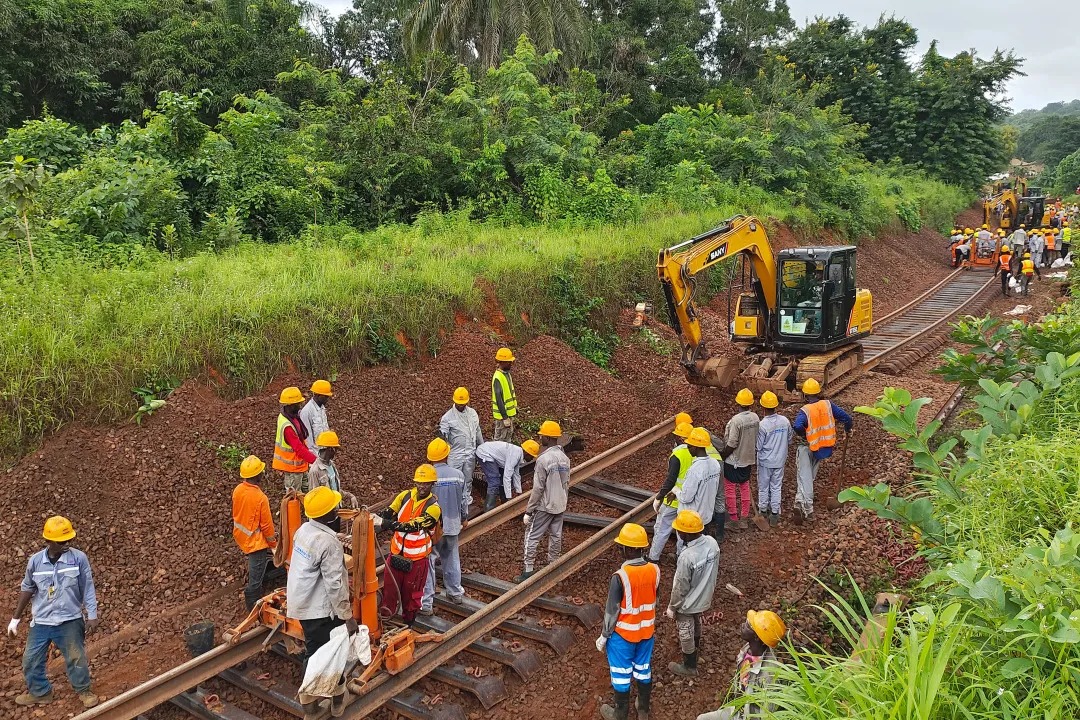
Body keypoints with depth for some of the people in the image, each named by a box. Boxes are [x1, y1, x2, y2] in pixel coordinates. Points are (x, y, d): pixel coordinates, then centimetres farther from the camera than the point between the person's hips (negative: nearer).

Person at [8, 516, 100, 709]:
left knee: (76, 658, 5)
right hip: (40, 622, 3)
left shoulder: (79, 558, -15)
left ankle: (83, 690, 27)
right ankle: (39, 692, 36)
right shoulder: (35, 561, -8)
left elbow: (88, 588, -8)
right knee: (31, 660, 12)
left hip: (69, 621, -3)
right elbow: (27, 589, 6)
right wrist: (15, 618, 10)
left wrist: (92, 616, -9)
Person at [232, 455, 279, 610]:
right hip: (255, 542, -8)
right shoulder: (260, 498, -30)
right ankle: (253, 607, 21)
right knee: (256, 579, 8)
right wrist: (273, 542, -2)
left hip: (241, 537, 8)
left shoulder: (238, 490, -8)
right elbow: (266, 525, -19)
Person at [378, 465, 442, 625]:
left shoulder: (433, 507, -18)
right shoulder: (405, 496, -3)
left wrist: (388, 524, -40)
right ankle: (384, 617, 29)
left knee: (411, 592, 14)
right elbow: (389, 512, -10)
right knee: (389, 587, 11)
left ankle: (408, 622, 35)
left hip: (416, 558, -3)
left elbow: (413, 526, -29)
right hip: (397, 552, 3)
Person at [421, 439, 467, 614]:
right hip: (452, 524, 4)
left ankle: (426, 603, 6)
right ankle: (455, 593, 34)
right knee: (451, 558, 21)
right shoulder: (458, 475, -6)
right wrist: (464, 517, 22)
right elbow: (463, 500, 5)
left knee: (428, 562, 3)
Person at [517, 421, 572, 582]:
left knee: (532, 537, 3)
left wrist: (528, 511, -13)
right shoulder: (564, 458, 3)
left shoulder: (543, 459, -20)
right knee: (556, 537, 14)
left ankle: (528, 571, 6)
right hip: (560, 506, 7)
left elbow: (538, 488, -19)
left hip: (544, 507, -7)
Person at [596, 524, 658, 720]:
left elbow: (612, 611, -19)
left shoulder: (620, 577, -29)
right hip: (646, 630, 5)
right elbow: (653, 599, 1)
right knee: (644, 670, 22)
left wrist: (604, 636, -6)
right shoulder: (654, 570, -13)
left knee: (621, 674, 15)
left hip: (623, 633, -5)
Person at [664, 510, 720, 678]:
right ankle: (695, 645, 60)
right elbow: (714, 569, 1)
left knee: (685, 633, 17)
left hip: (688, 603, -7)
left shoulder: (687, 557, -39)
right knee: (696, 622, 33)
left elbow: (680, 588, -26)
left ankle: (690, 667, 36)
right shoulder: (712, 543, -18)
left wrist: (672, 607, -9)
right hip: (704, 597, 7)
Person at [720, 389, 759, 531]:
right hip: (749, 458, 7)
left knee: (730, 488, 8)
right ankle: (744, 519, 24)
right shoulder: (755, 418, -6)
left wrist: (722, 455, -8)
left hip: (734, 460, -7)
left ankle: (733, 519, 15)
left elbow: (731, 444, -23)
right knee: (745, 487, 17)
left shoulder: (736, 421, -26)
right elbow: (756, 439, 4)